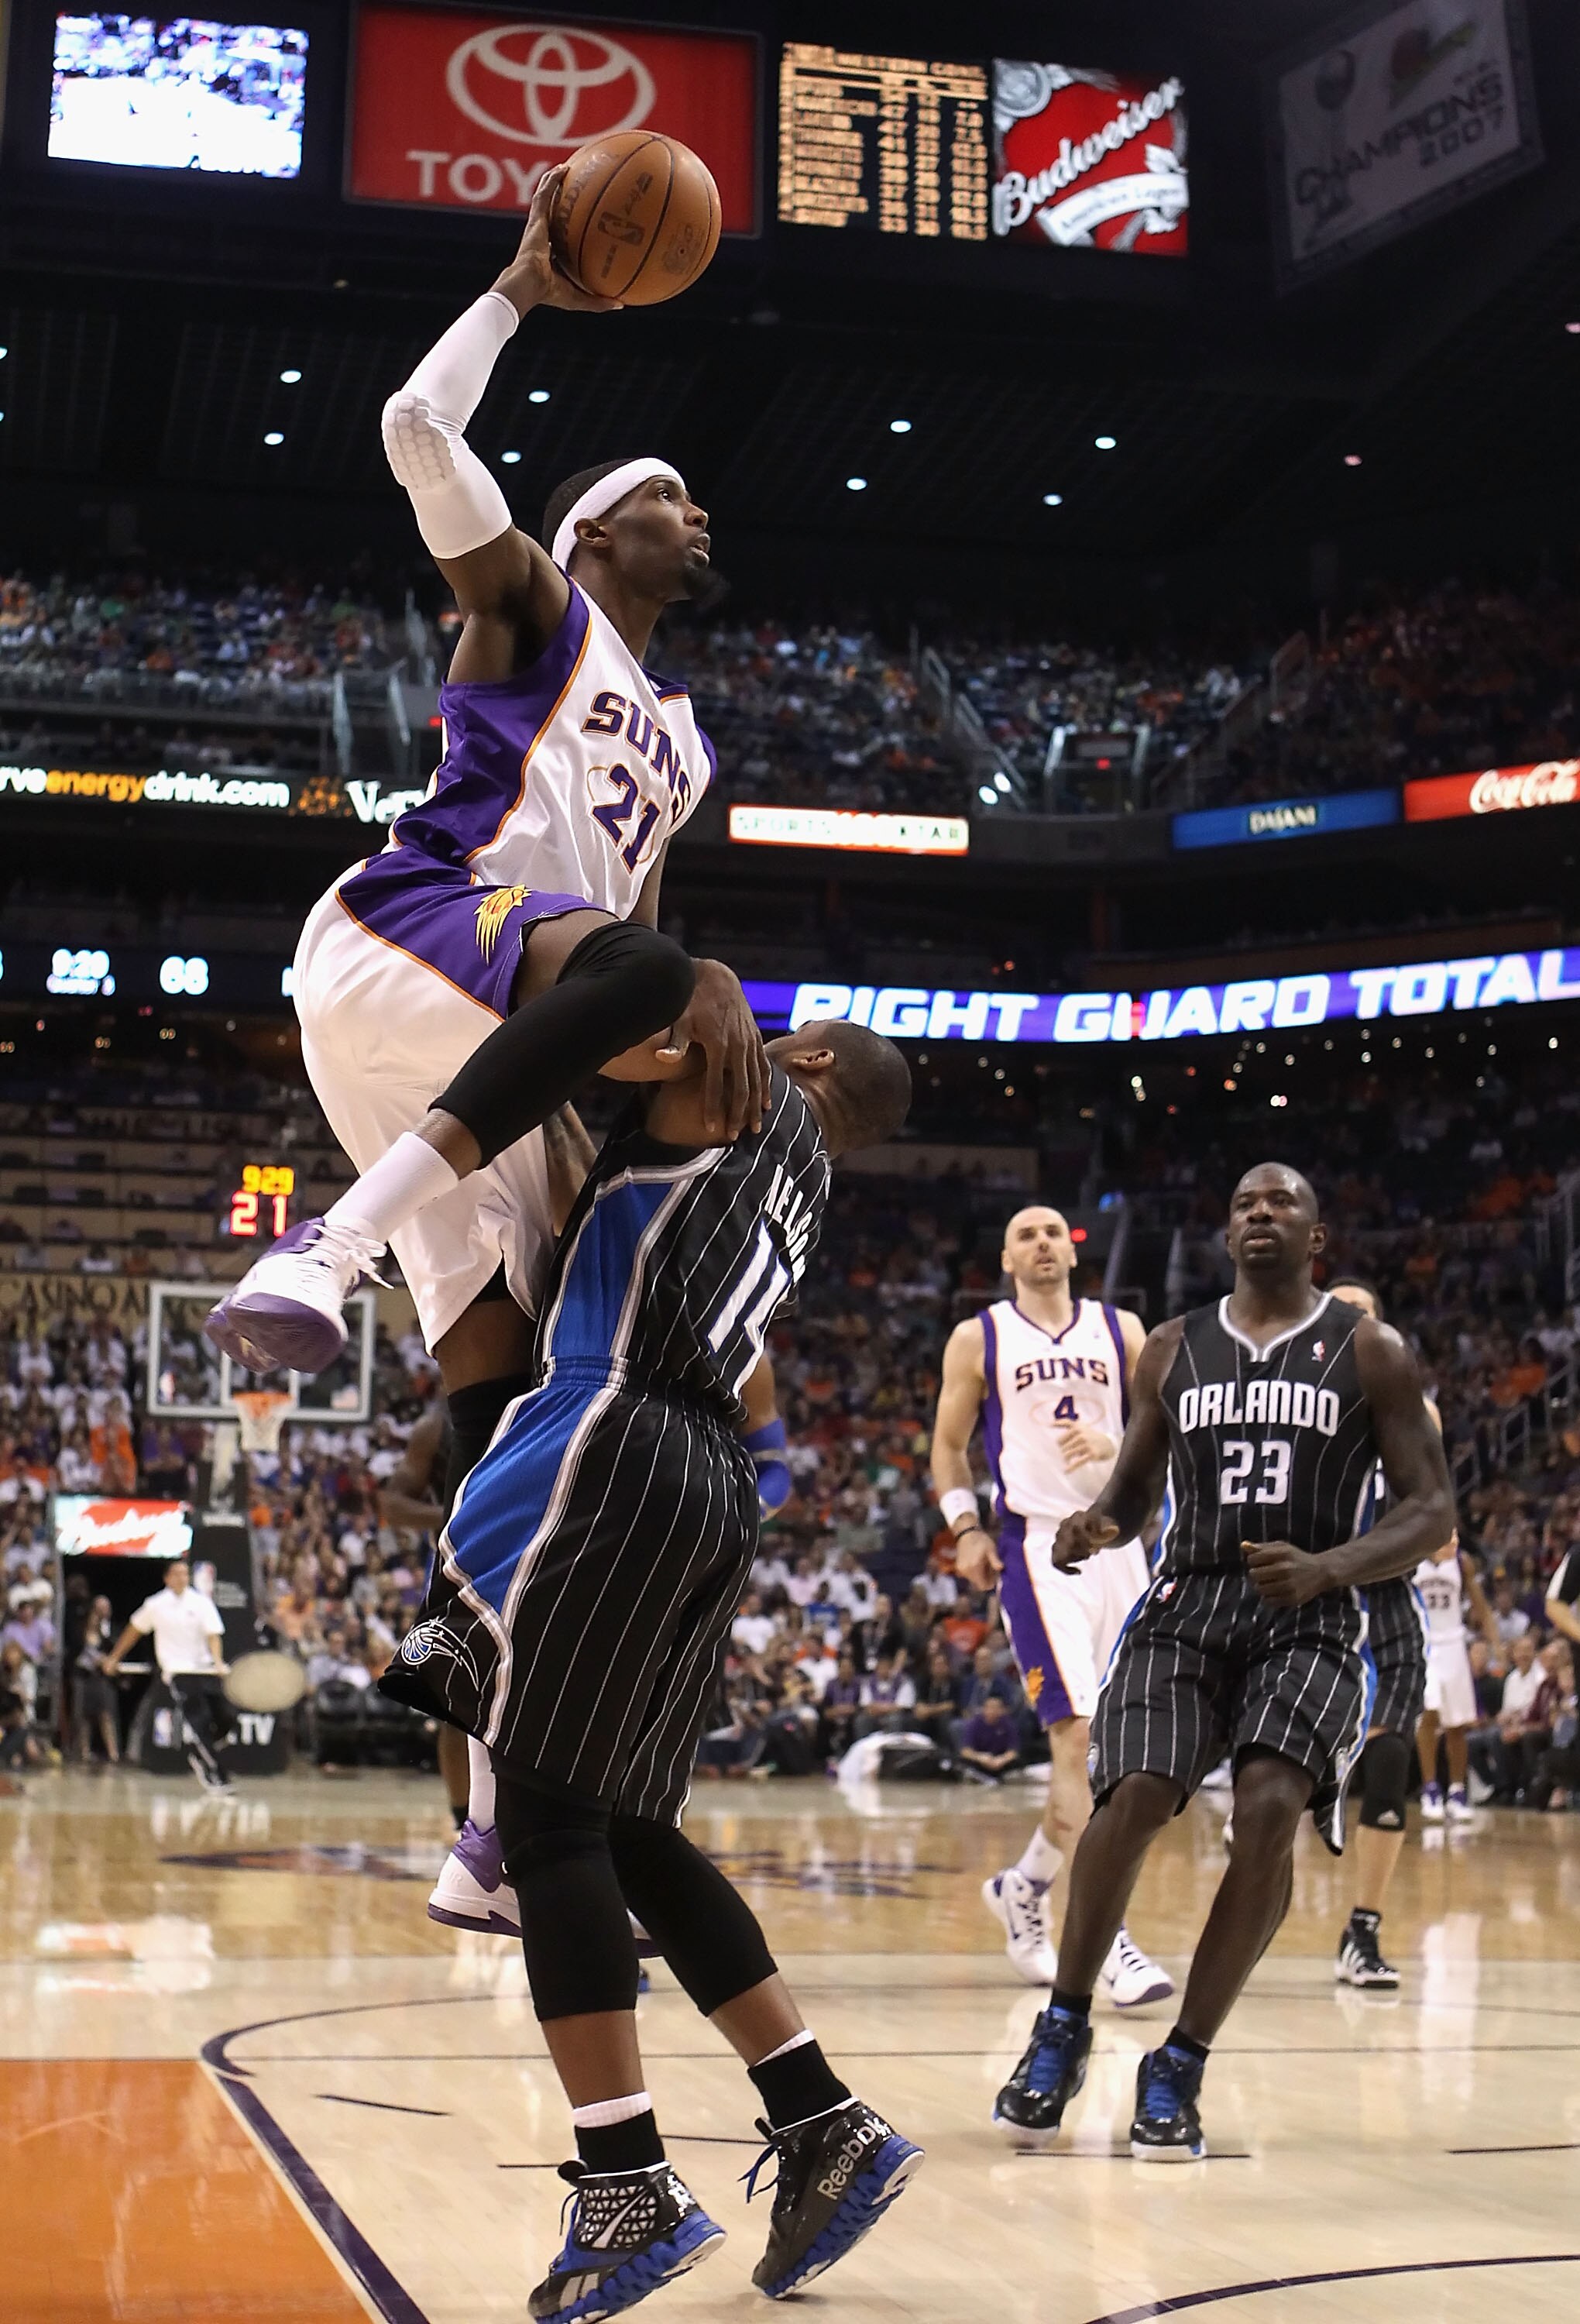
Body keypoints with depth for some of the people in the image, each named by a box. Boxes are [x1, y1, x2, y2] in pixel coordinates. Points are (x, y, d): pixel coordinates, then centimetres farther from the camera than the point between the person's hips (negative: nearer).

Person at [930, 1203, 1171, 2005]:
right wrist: (966, 1529, -2)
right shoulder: (978, 1338, 6)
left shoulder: (1121, 1330, 11)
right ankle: (1106, 1937, -16)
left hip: (1117, 1541, 4)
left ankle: (1025, 1886, 30)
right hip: (1036, 1543, -4)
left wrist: (1115, 1447, -12)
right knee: (1077, 1735, -15)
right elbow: (948, 1444, 11)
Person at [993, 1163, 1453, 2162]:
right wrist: (1093, 1525, -5)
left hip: (1311, 1621, -2)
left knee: (1269, 1810, -25)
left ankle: (1181, 2066, -10)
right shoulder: (1173, 1349, 12)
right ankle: (1065, 2027, 2)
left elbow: (1432, 1510, 0)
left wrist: (1329, 1567, -19)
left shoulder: (1371, 1351, 3)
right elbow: (1136, 1488, 20)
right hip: (1188, 1602, 2)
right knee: (1133, 1799, -21)